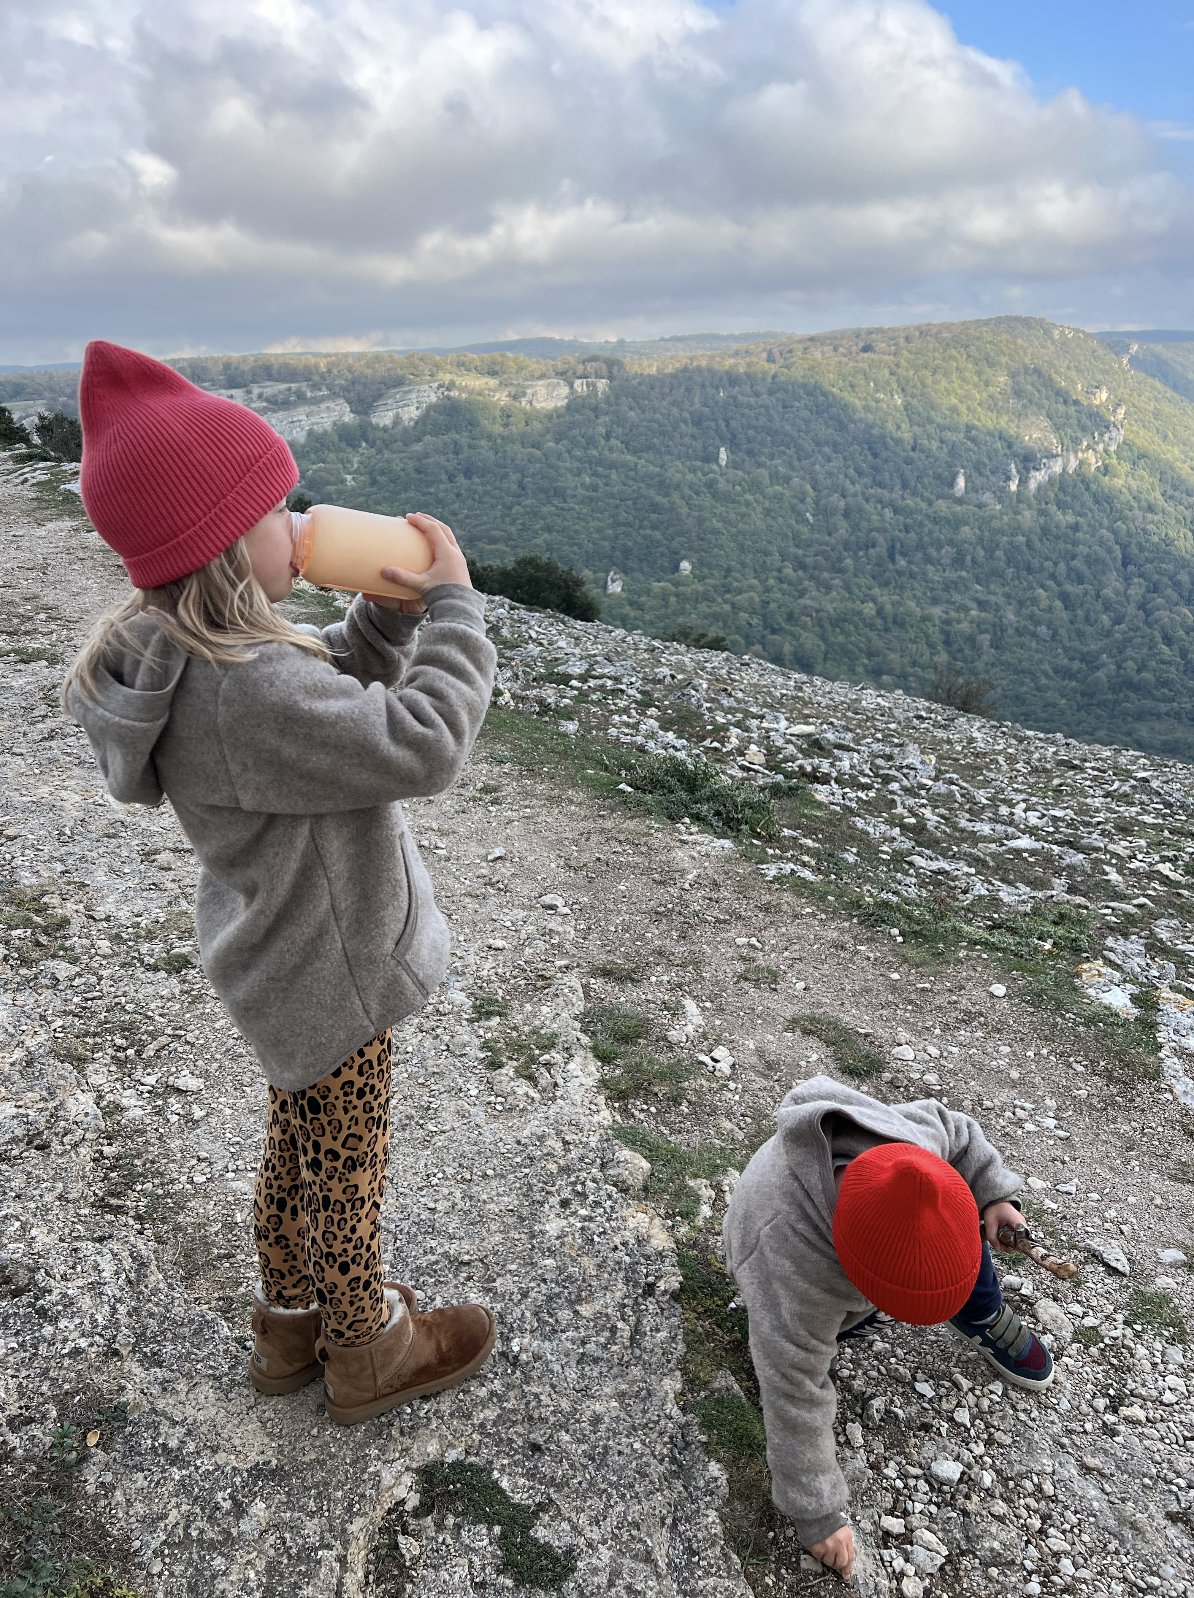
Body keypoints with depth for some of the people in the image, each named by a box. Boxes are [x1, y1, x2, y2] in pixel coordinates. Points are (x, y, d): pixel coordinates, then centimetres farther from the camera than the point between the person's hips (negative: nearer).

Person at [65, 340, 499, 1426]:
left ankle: (291, 1320, 50)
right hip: (327, 974, -9)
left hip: (286, 957, 9)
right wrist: (452, 602, -23)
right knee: (345, 1165, 14)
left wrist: (391, 612, -7)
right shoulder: (247, 693, -35)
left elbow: (337, 695, 8)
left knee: (298, 1144, 27)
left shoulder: (186, 653, -3)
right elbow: (422, 744, -34)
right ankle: (368, 1349, 40)